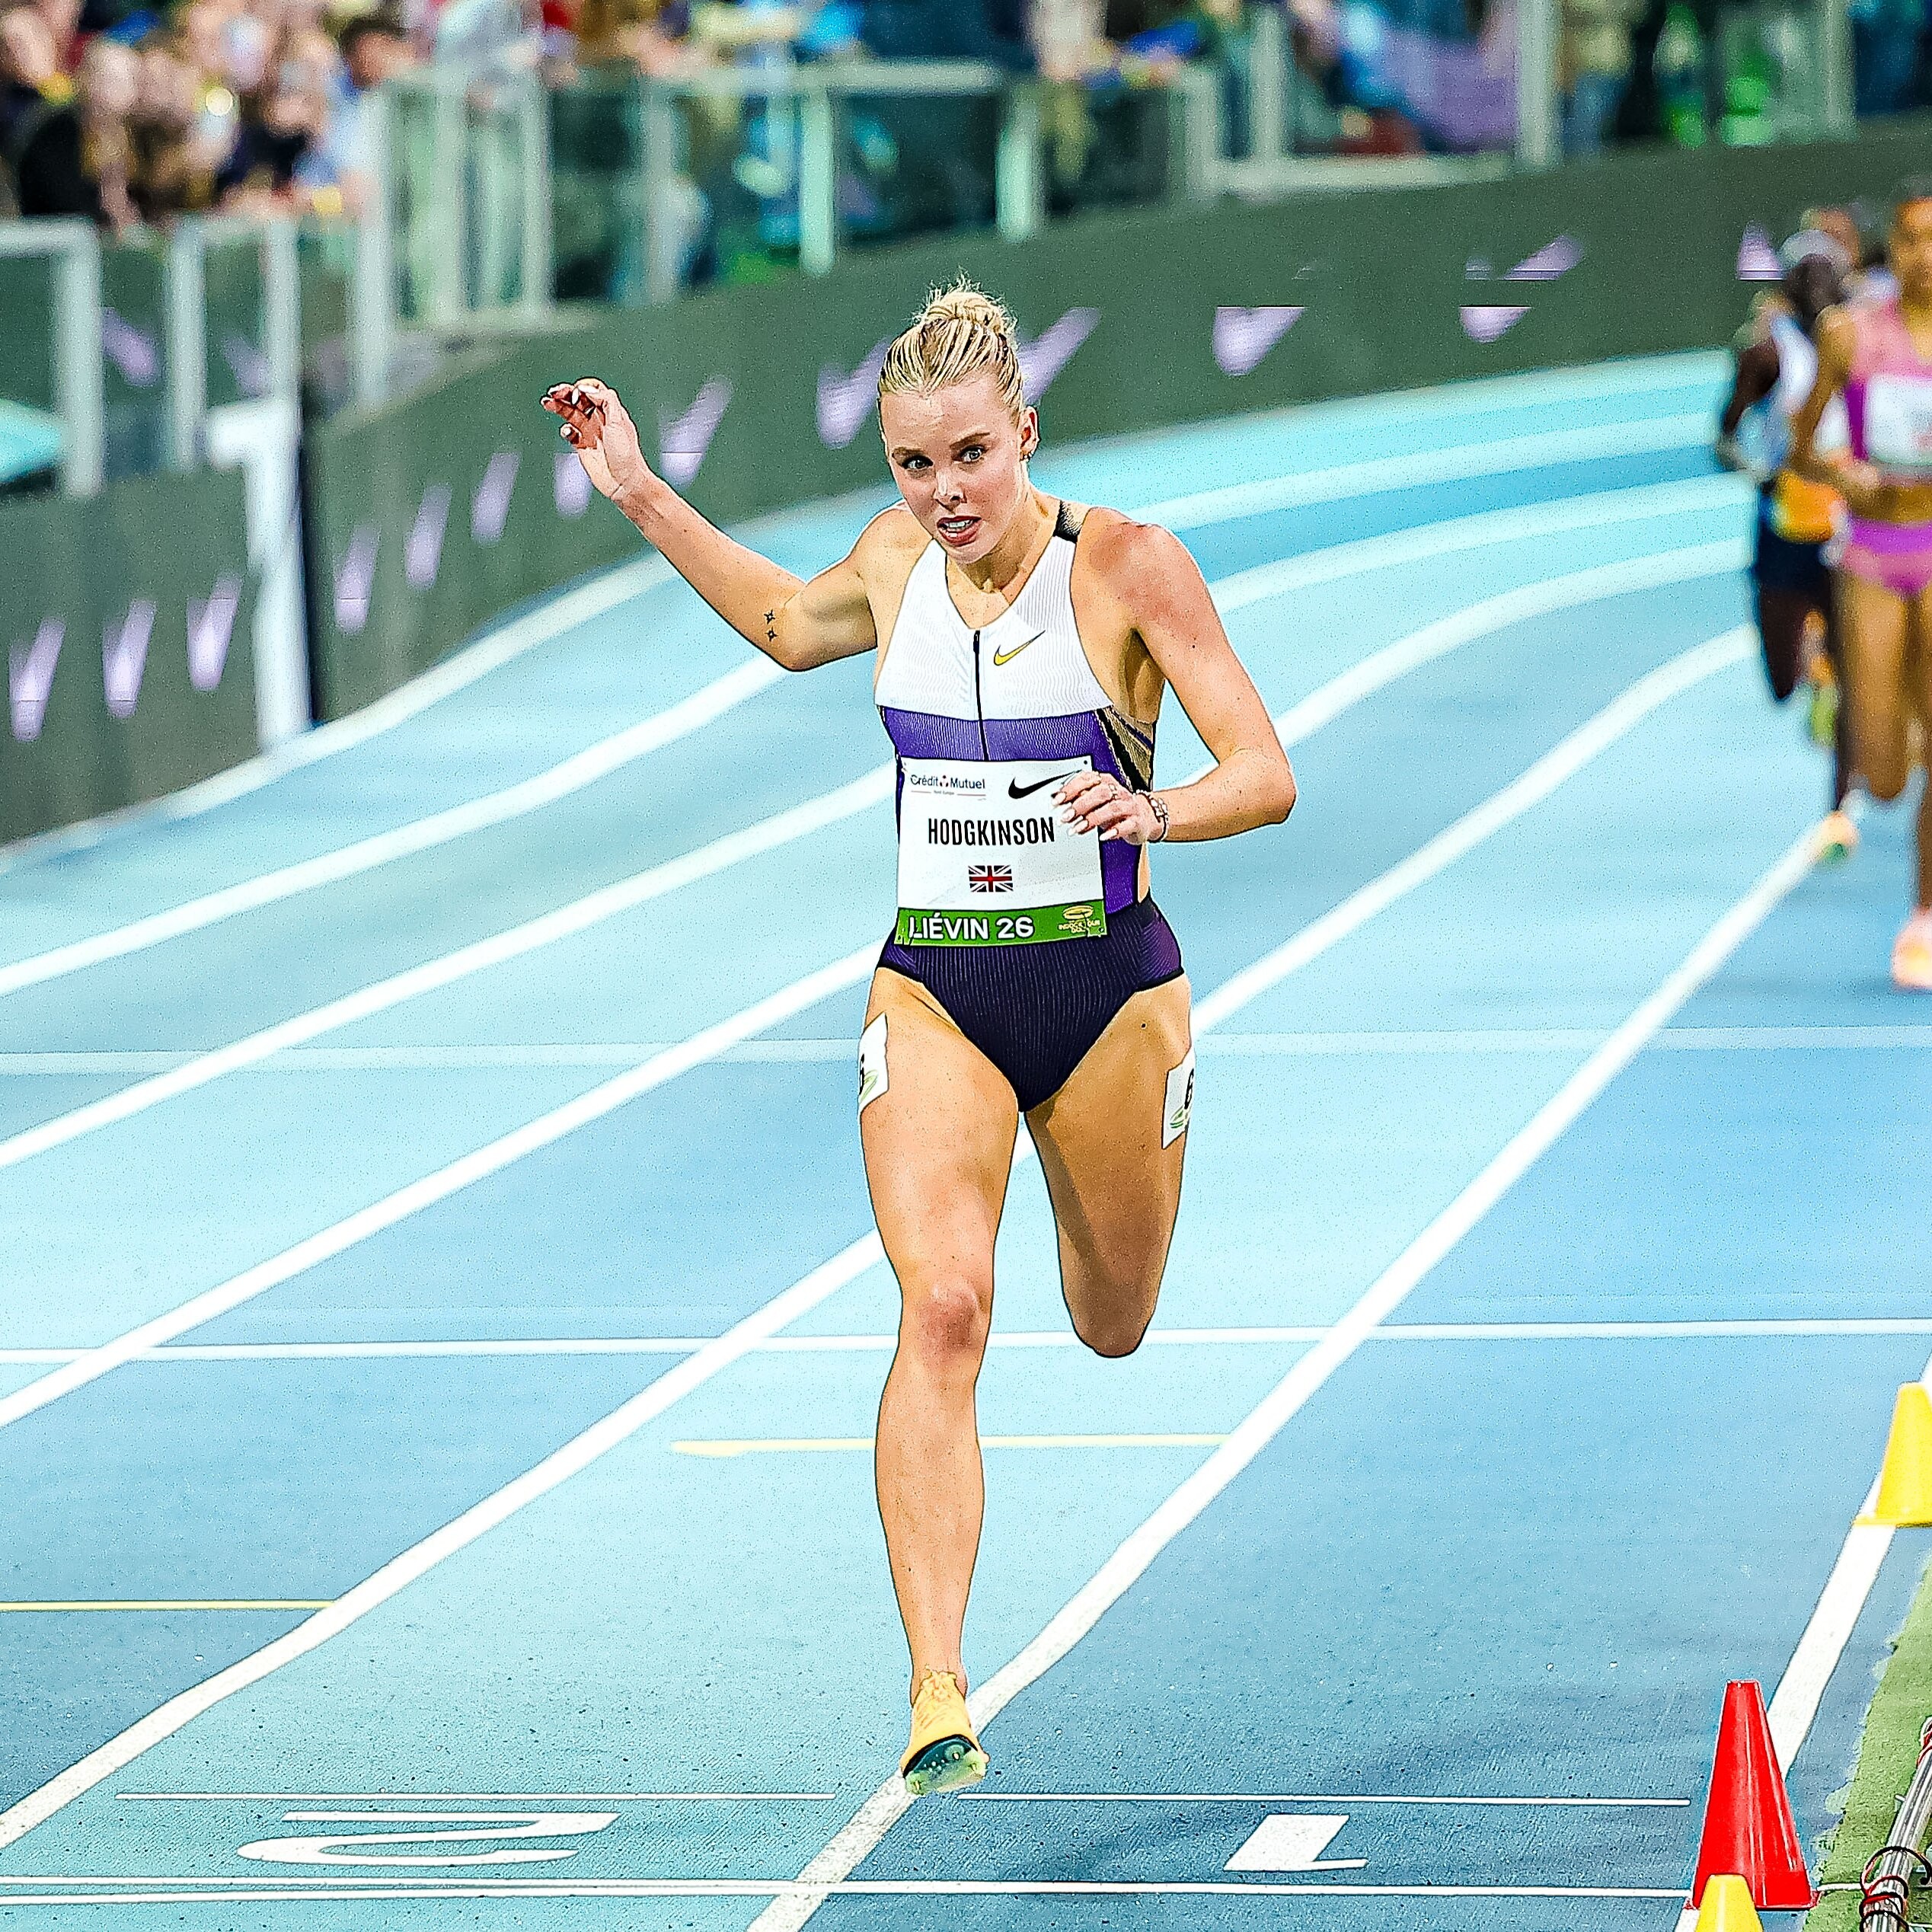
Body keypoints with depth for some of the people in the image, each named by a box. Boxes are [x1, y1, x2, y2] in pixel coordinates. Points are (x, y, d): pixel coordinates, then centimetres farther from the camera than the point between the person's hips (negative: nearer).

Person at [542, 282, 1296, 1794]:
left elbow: (1266, 776, -14)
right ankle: (939, 1697, -26)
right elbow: (791, 627, 24)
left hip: (1106, 987, -1)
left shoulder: (1128, 564, -13)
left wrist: (1153, 809, -34)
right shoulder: (899, 561, 0)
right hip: (933, 989, 1)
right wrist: (642, 496, 17)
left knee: (1112, 1327, 18)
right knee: (944, 1310, -20)